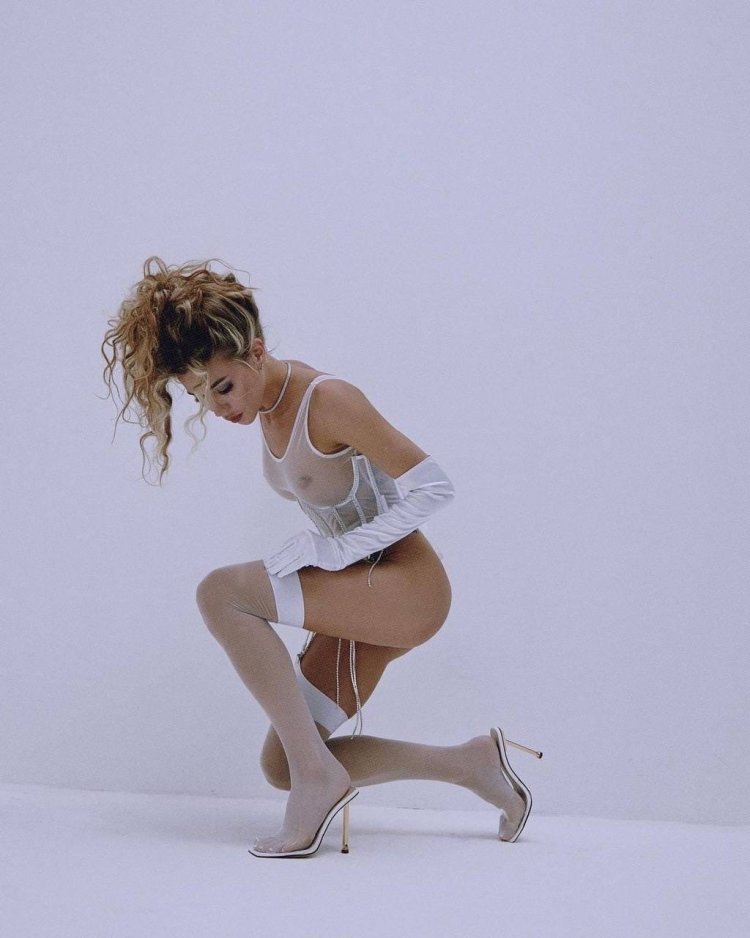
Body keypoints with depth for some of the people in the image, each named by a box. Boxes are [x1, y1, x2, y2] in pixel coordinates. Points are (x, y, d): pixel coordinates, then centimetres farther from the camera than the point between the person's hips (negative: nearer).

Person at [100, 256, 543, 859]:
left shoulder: (326, 400, -21)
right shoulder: (267, 405, 5)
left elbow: (434, 488, -22)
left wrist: (331, 550, -22)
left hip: (408, 588, -9)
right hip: (360, 596, 9)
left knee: (221, 593, -24)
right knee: (280, 766, 5)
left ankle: (318, 774, -18)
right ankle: (470, 764, 14)